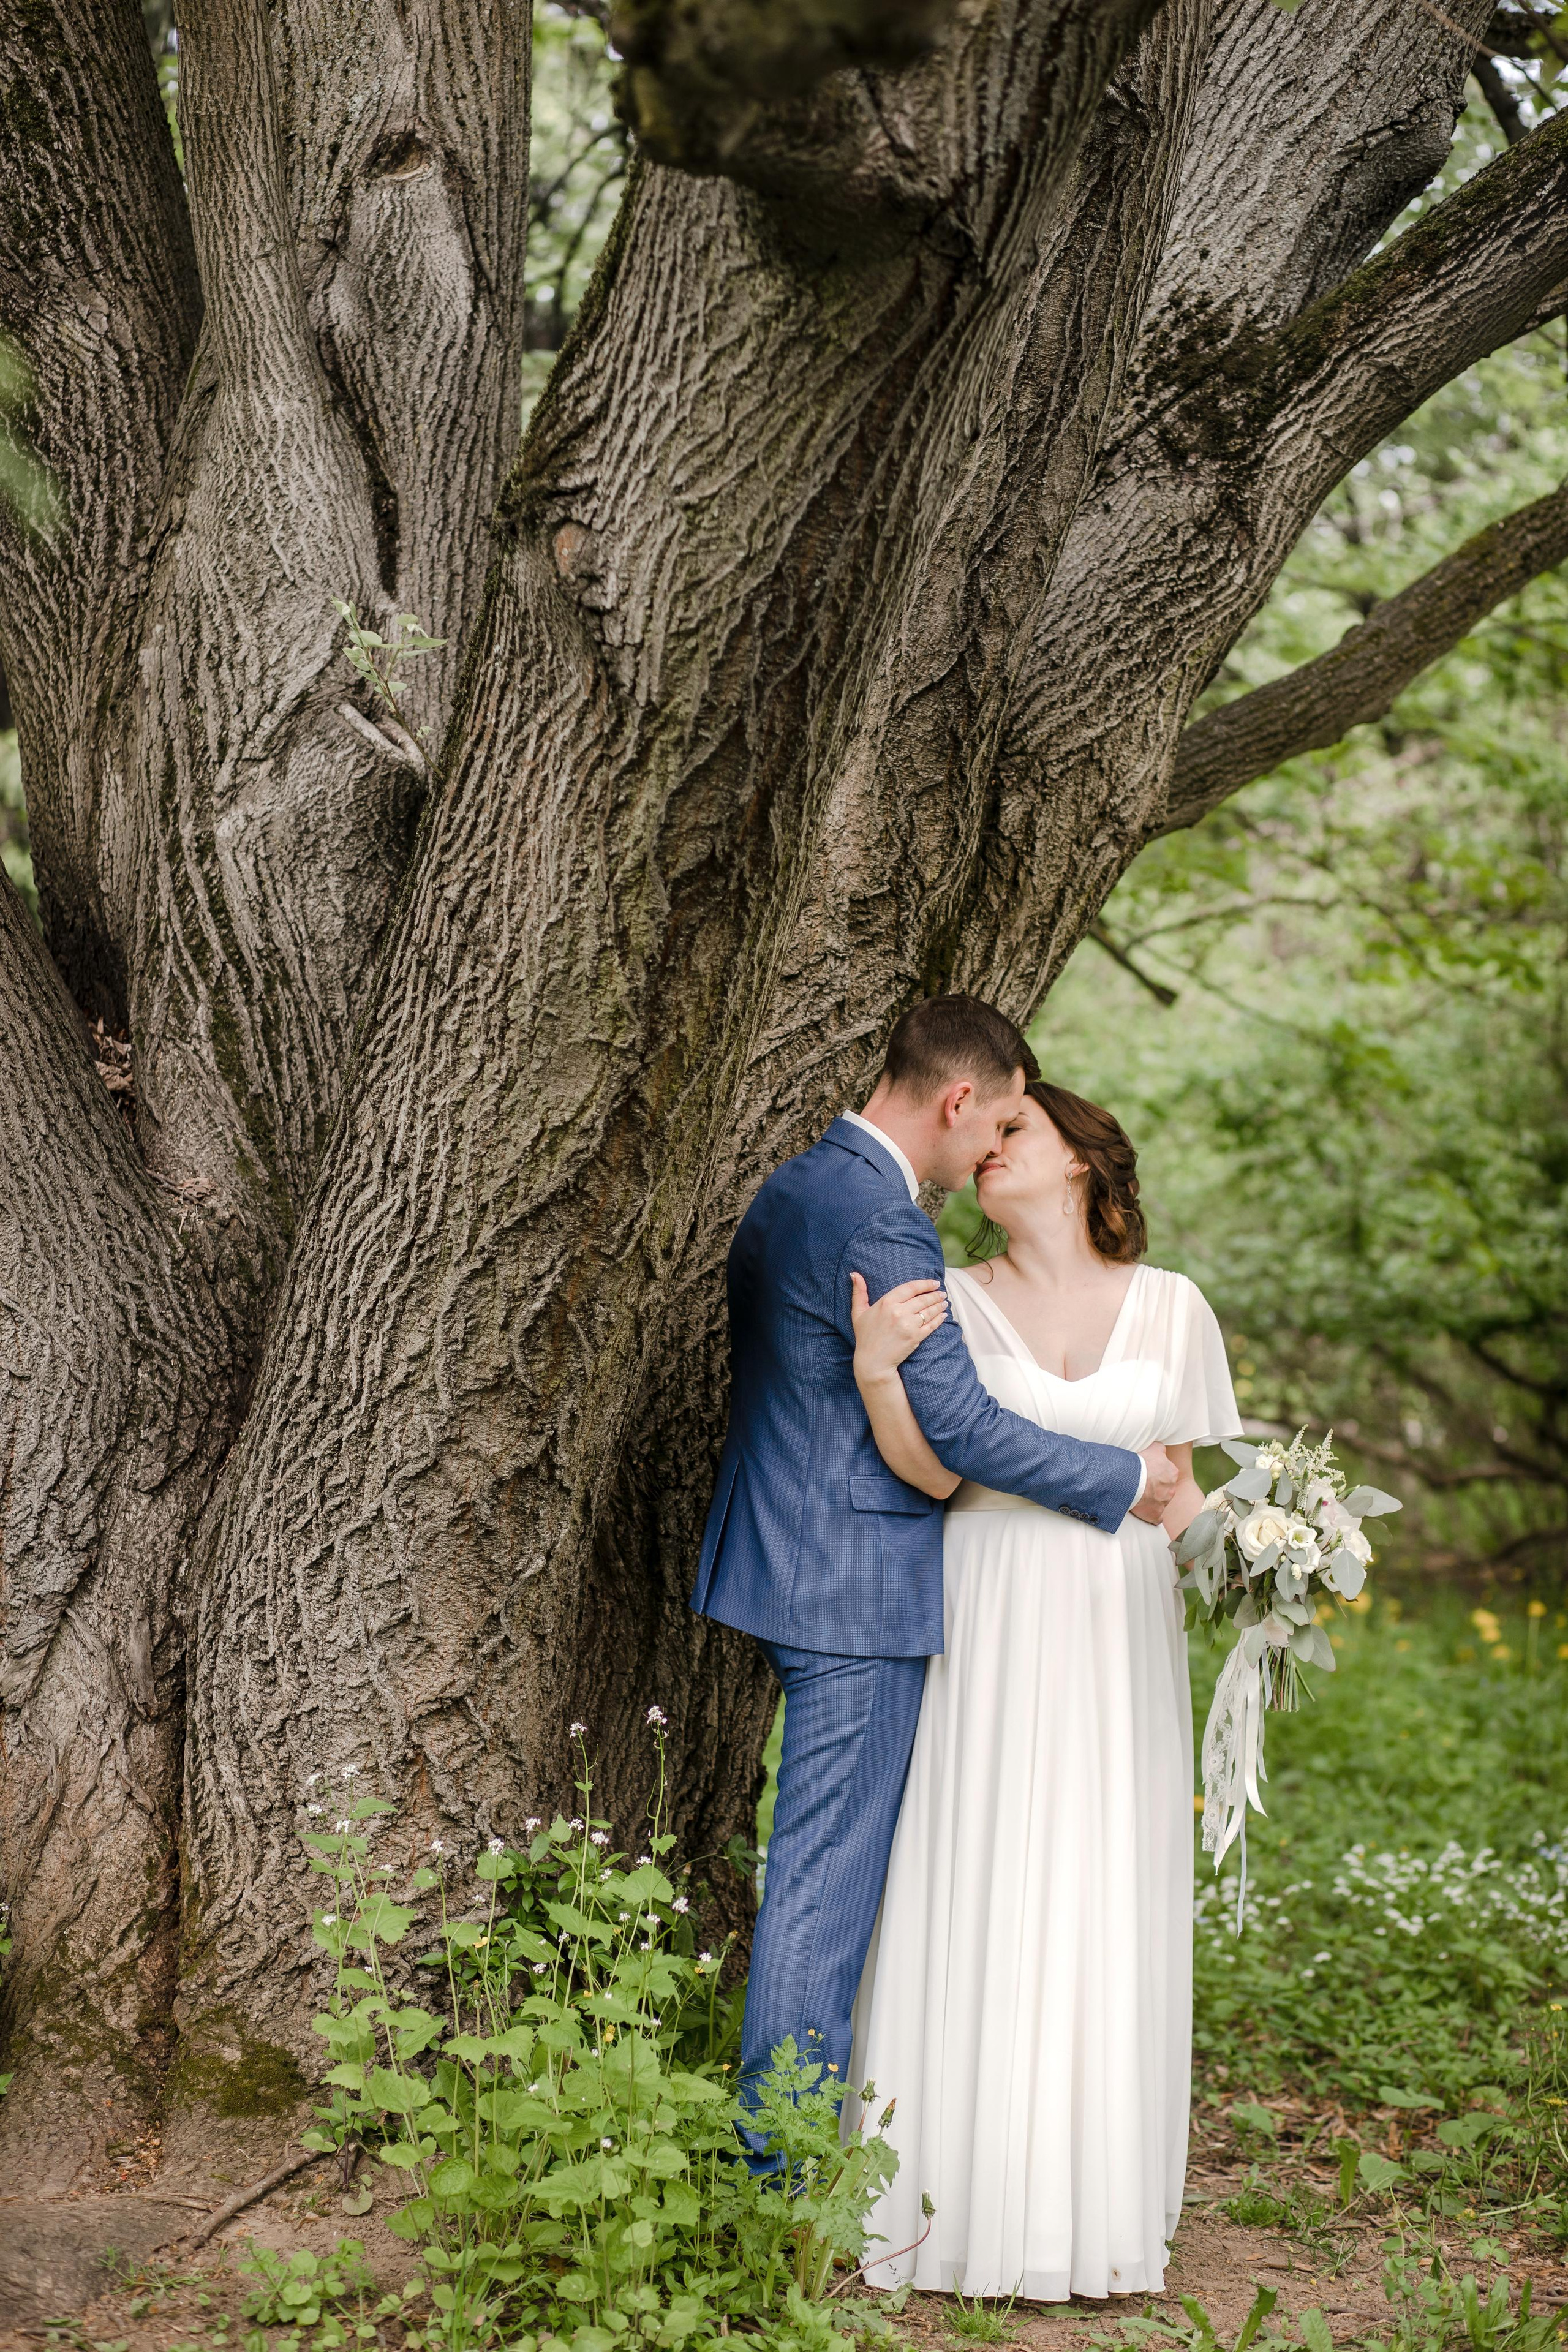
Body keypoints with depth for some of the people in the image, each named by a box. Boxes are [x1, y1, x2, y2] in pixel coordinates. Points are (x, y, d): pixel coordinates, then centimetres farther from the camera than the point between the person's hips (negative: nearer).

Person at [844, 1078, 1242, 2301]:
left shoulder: (1173, 1307, 8)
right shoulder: (950, 1302, 4)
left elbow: (1183, 1484, 12)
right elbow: (931, 1472, -8)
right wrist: (876, 1373, -24)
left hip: (1120, 1633, 2)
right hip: (989, 1633, -1)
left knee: (1107, 1908, 3)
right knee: (973, 1896, -2)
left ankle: (1093, 2202, 13)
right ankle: (963, 2190, 7)